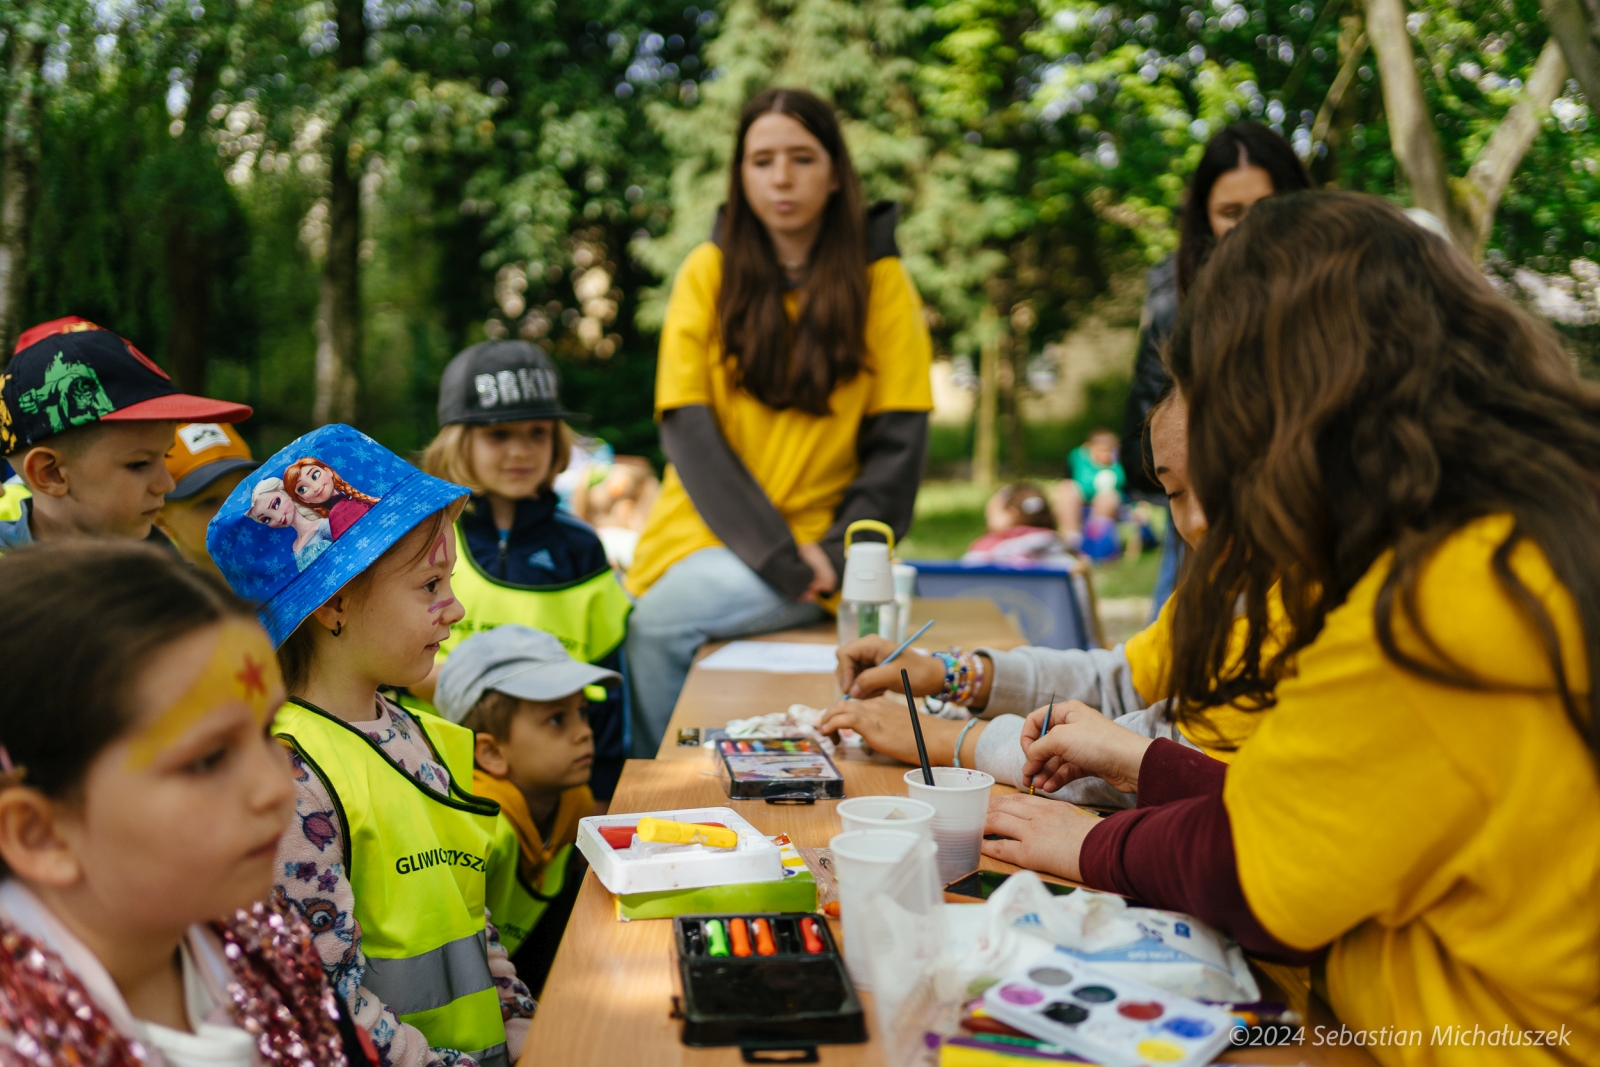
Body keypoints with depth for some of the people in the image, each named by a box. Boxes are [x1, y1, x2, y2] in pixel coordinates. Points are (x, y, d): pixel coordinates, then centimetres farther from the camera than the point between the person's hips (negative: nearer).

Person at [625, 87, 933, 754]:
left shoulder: (881, 280, 4)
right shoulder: (708, 271, 5)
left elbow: (898, 443, 1)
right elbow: (687, 428, -3)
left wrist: (838, 553, -12)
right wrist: (775, 551, -13)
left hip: (817, 541, -2)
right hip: (707, 537, 2)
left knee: (657, 622, -24)